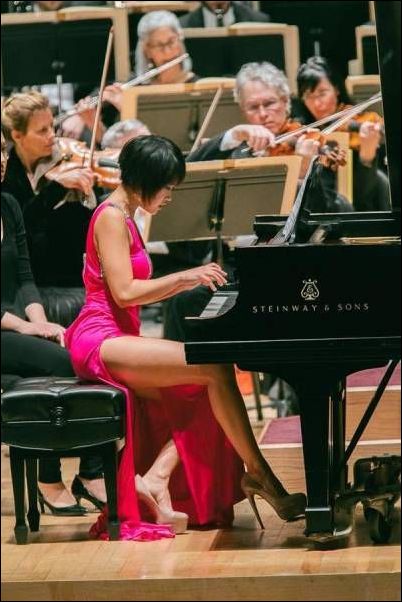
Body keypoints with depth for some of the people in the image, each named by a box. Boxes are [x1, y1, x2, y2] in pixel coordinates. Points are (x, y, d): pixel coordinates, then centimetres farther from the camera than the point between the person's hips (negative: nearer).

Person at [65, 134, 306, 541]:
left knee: (205, 393, -1)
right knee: (216, 368, -20)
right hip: (100, 340, -10)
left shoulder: (124, 217, 21)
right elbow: (124, 292, -18)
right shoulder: (112, 217, -10)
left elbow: (137, 290, 20)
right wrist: (184, 278, -16)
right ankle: (259, 475, -11)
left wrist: (193, 280, 11)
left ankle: (156, 478, -10)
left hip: (115, 338, 10)